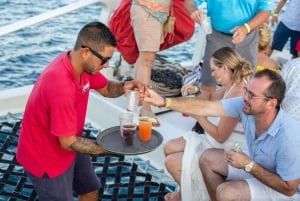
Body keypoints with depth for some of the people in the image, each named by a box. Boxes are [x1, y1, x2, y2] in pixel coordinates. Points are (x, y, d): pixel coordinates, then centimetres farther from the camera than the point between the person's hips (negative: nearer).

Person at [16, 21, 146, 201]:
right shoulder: (61, 87, -39)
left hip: (68, 143, 9)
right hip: (46, 155, -9)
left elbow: (106, 88, 5)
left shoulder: (82, 63, -12)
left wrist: (124, 87, -17)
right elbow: (68, 142, -30)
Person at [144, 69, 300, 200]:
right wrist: (164, 101, -24)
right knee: (208, 159, 2)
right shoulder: (246, 106, -20)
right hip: (256, 166, 7)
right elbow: (206, 107, -17)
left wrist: (249, 165, -29)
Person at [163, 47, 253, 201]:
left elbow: (220, 136, -26)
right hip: (222, 141, 10)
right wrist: (196, 90, 3)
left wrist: (197, 114, -16)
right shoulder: (233, 84, 2)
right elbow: (212, 98, 24)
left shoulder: (236, 94, -28)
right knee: (169, 148, 11)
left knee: (172, 163, -11)